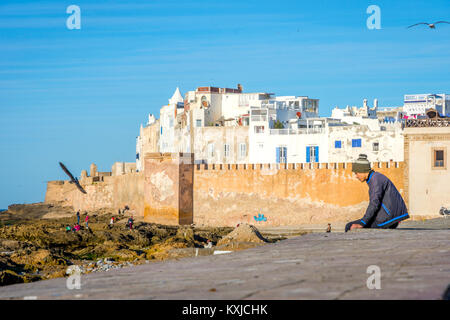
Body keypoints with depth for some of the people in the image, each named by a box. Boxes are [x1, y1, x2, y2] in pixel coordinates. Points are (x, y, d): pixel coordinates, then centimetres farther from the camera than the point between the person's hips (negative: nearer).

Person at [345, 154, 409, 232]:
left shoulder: (376, 179, -15)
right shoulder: (376, 177, 17)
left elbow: (375, 203, -25)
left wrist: (362, 223, -26)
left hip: (385, 219, -10)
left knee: (349, 227, -4)